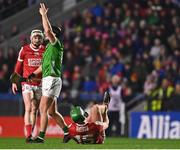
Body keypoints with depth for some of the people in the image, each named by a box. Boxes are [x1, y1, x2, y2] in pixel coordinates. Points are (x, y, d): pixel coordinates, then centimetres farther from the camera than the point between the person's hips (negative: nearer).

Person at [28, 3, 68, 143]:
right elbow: (45, 64, 28)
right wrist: (33, 74, 18)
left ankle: (41, 136, -13)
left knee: (43, 109, -12)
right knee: (52, 112, 13)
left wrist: (44, 14, -15)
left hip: (52, 80, -10)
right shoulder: (50, 47, 21)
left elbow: (48, 30, -23)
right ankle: (67, 131, 21)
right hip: (48, 80, 10)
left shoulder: (56, 44, -7)